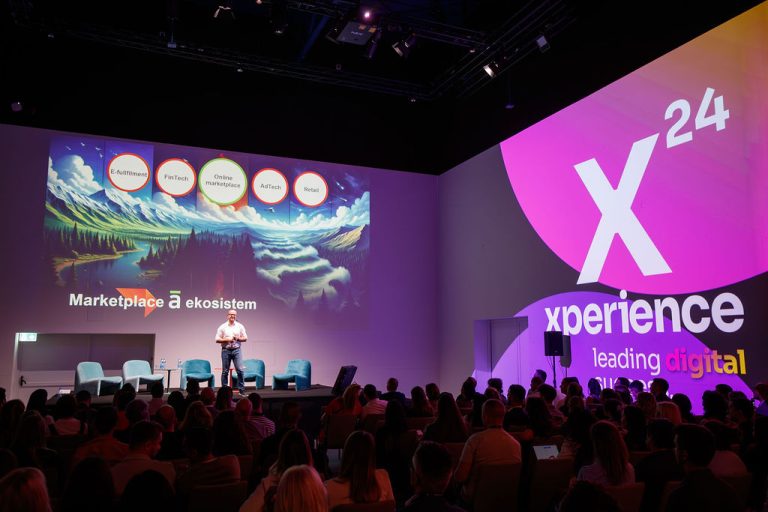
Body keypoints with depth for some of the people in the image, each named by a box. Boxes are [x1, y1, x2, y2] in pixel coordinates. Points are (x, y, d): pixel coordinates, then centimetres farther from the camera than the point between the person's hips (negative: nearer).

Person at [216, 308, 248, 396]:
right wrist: (227, 339, -13)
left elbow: (245, 338, 8)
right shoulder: (222, 327, 3)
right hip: (226, 350, 0)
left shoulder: (240, 326, 7)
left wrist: (238, 338, -9)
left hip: (236, 350, 1)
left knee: (241, 370, -8)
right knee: (225, 371, 4)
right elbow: (217, 340, 0)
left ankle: (242, 390, -2)